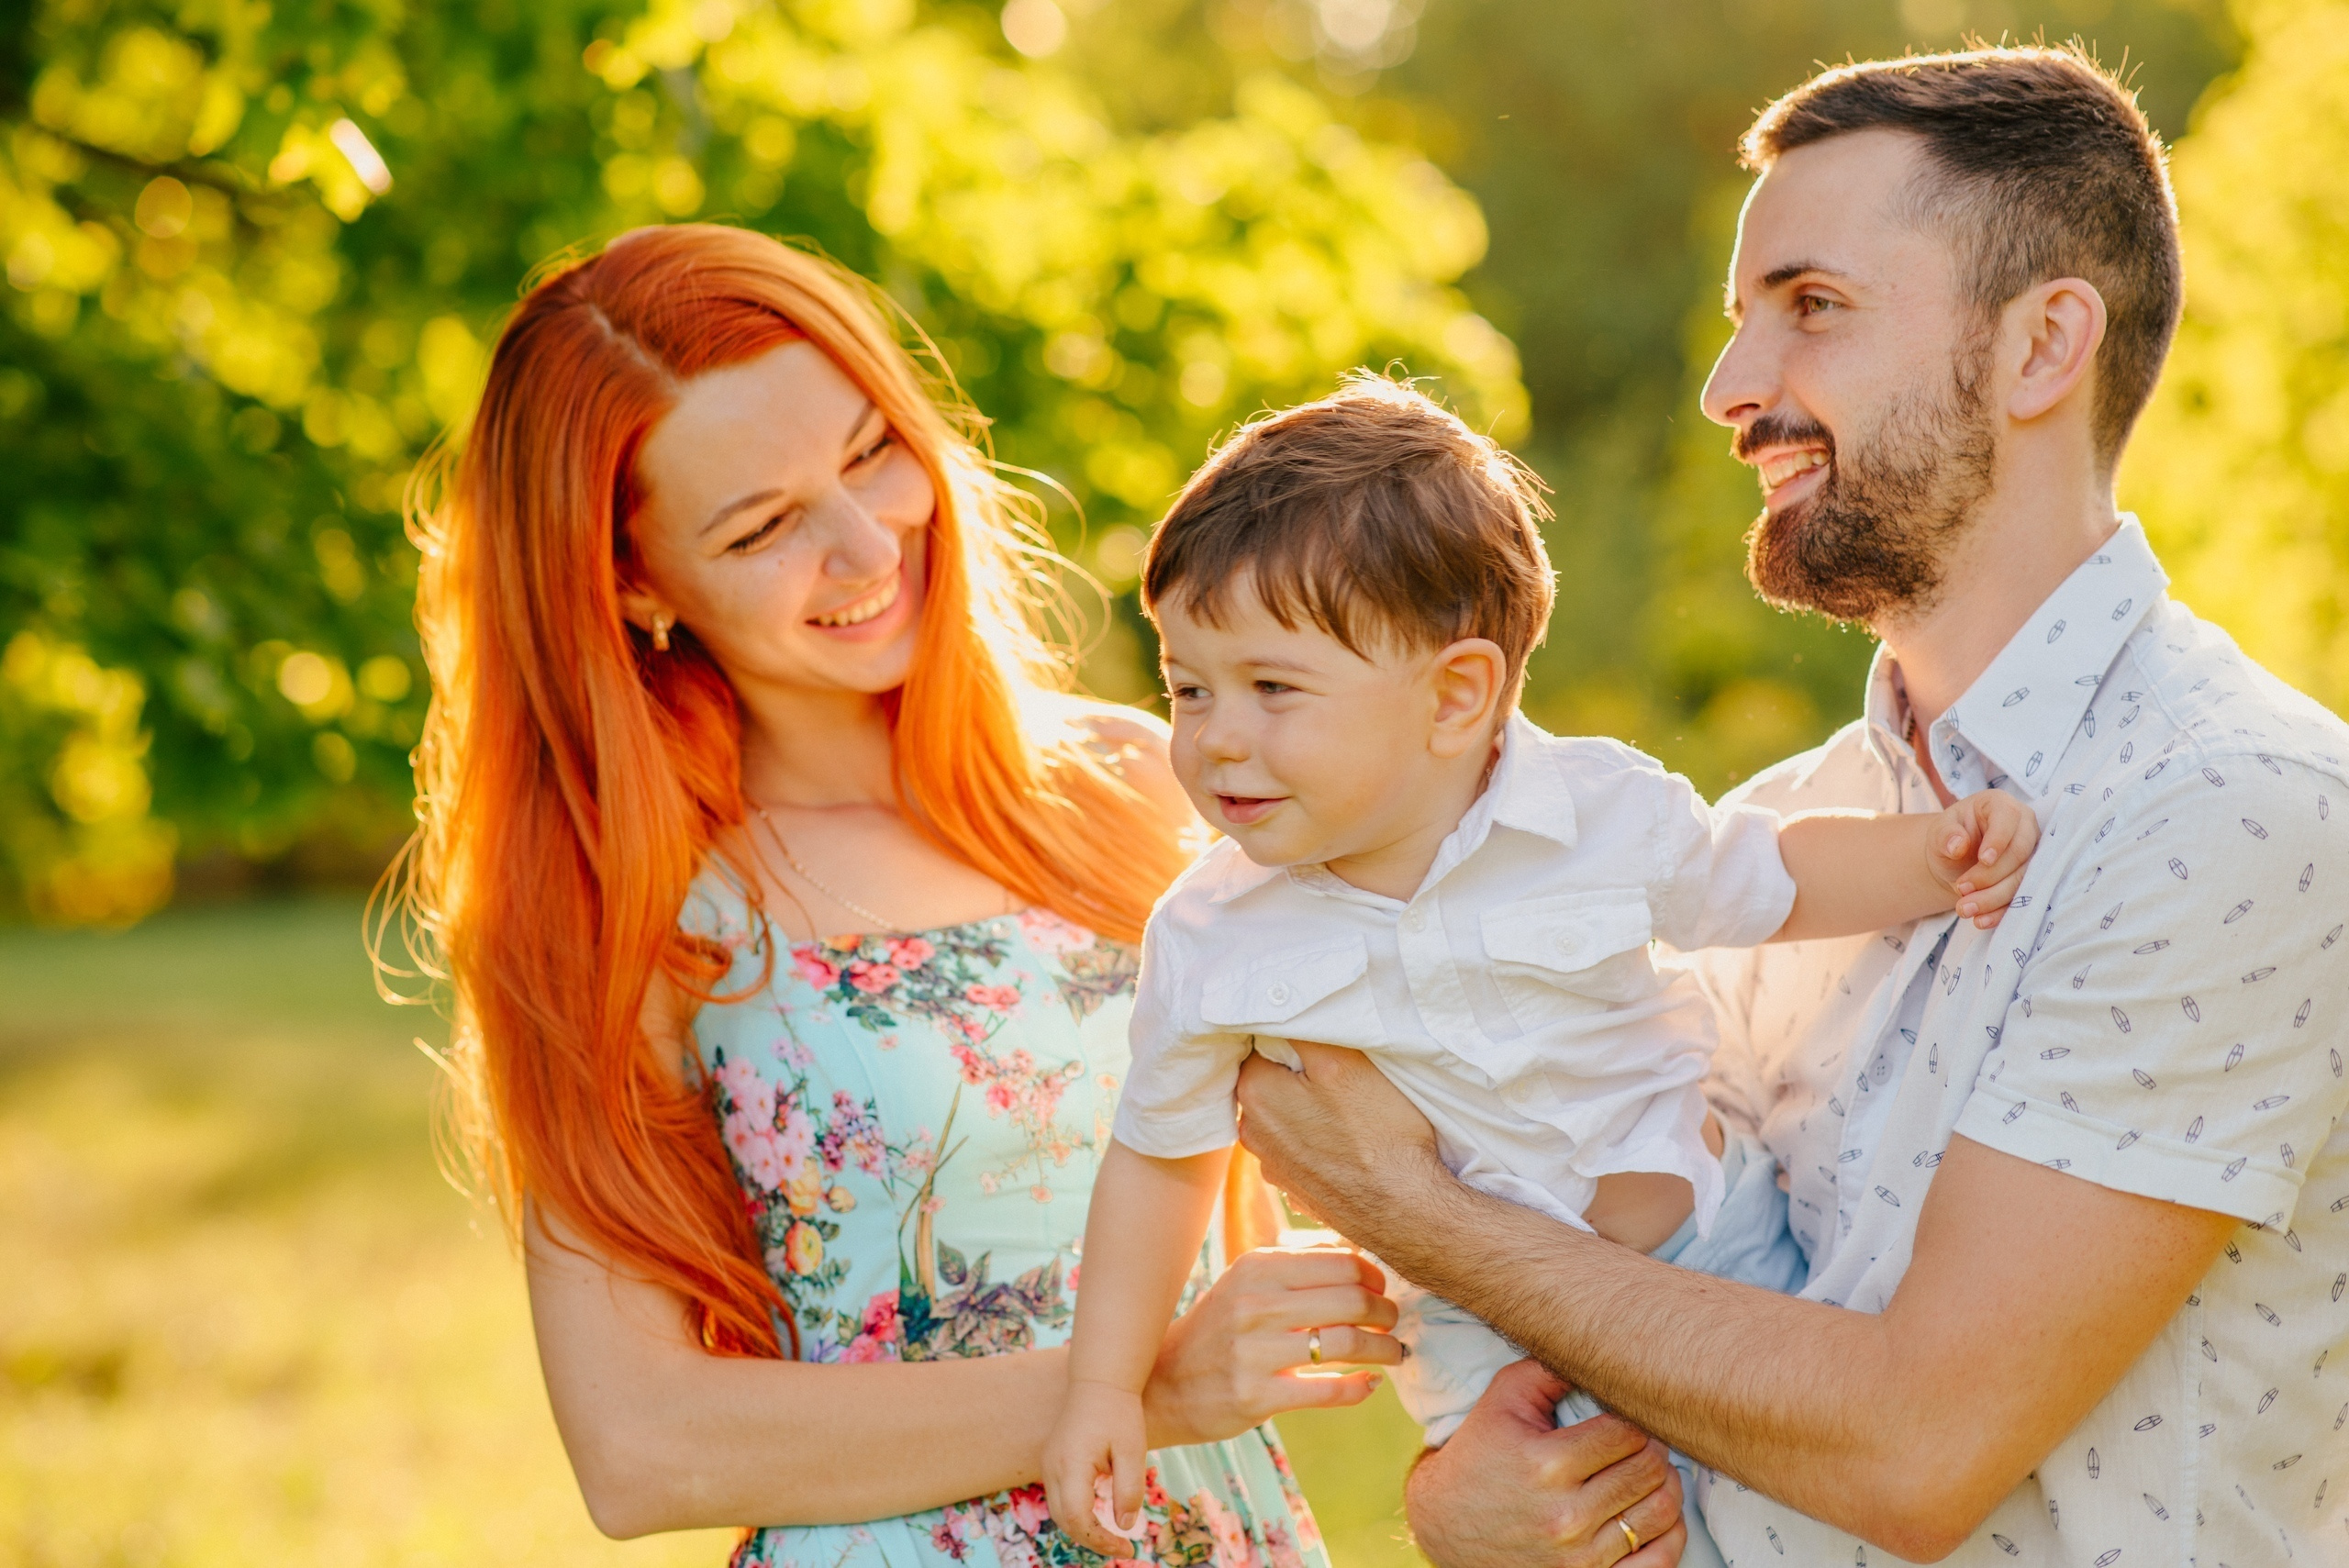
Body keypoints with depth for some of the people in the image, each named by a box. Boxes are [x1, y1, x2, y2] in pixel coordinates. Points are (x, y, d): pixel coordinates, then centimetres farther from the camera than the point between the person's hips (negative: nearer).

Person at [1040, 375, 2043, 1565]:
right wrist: (1105, 1385, -3)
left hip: (1720, 1252, 0)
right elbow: (1162, 1156, 0)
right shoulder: (1206, 943, -13)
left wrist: (1935, 854, -14)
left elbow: (1773, 882, 3)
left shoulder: (1603, 816, -16)